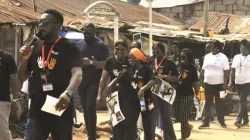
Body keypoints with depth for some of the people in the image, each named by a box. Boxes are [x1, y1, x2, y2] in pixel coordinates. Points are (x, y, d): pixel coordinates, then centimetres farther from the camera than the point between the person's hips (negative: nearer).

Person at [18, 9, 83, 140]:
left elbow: (77, 74, -21)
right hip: (37, 110, 4)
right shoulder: (35, 47, 10)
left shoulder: (69, 47, -6)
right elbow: (22, 78, 15)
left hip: (61, 109, -4)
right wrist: (25, 59, -5)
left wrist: (68, 93, -41)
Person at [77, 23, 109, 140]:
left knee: (90, 108, -13)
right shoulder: (79, 44, 11)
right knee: (85, 109, 9)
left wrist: (91, 62, -22)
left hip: (94, 82, -5)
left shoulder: (101, 45, -5)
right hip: (81, 81, 5)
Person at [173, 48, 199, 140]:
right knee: (177, 115, 8)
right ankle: (188, 126, 36)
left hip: (187, 95, -5)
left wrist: (197, 94, -9)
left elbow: (195, 82, -4)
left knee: (184, 117, -1)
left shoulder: (192, 68, -4)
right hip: (177, 94, 5)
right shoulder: (179, 67, 7)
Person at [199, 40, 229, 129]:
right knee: (208, 103, 5)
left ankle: (222, 122, 15)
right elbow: (203, 69, 14)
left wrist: (225, 84, -14)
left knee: (219, 103, 4)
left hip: (219, 84, -4)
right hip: (208, 83, 4)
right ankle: (206, 123, 6)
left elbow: (226, 71, -8)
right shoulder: (207, 56, 9)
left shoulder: (223, 57, -5)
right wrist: (200, 80, 8)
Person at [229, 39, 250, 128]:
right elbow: (233, 71, 12)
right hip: (238, 82, 5)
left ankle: (238, 120, -20)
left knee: (242, 101, -14)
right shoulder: (236, 57, 11)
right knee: (243, 101, 10)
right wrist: (231, 82, 8)